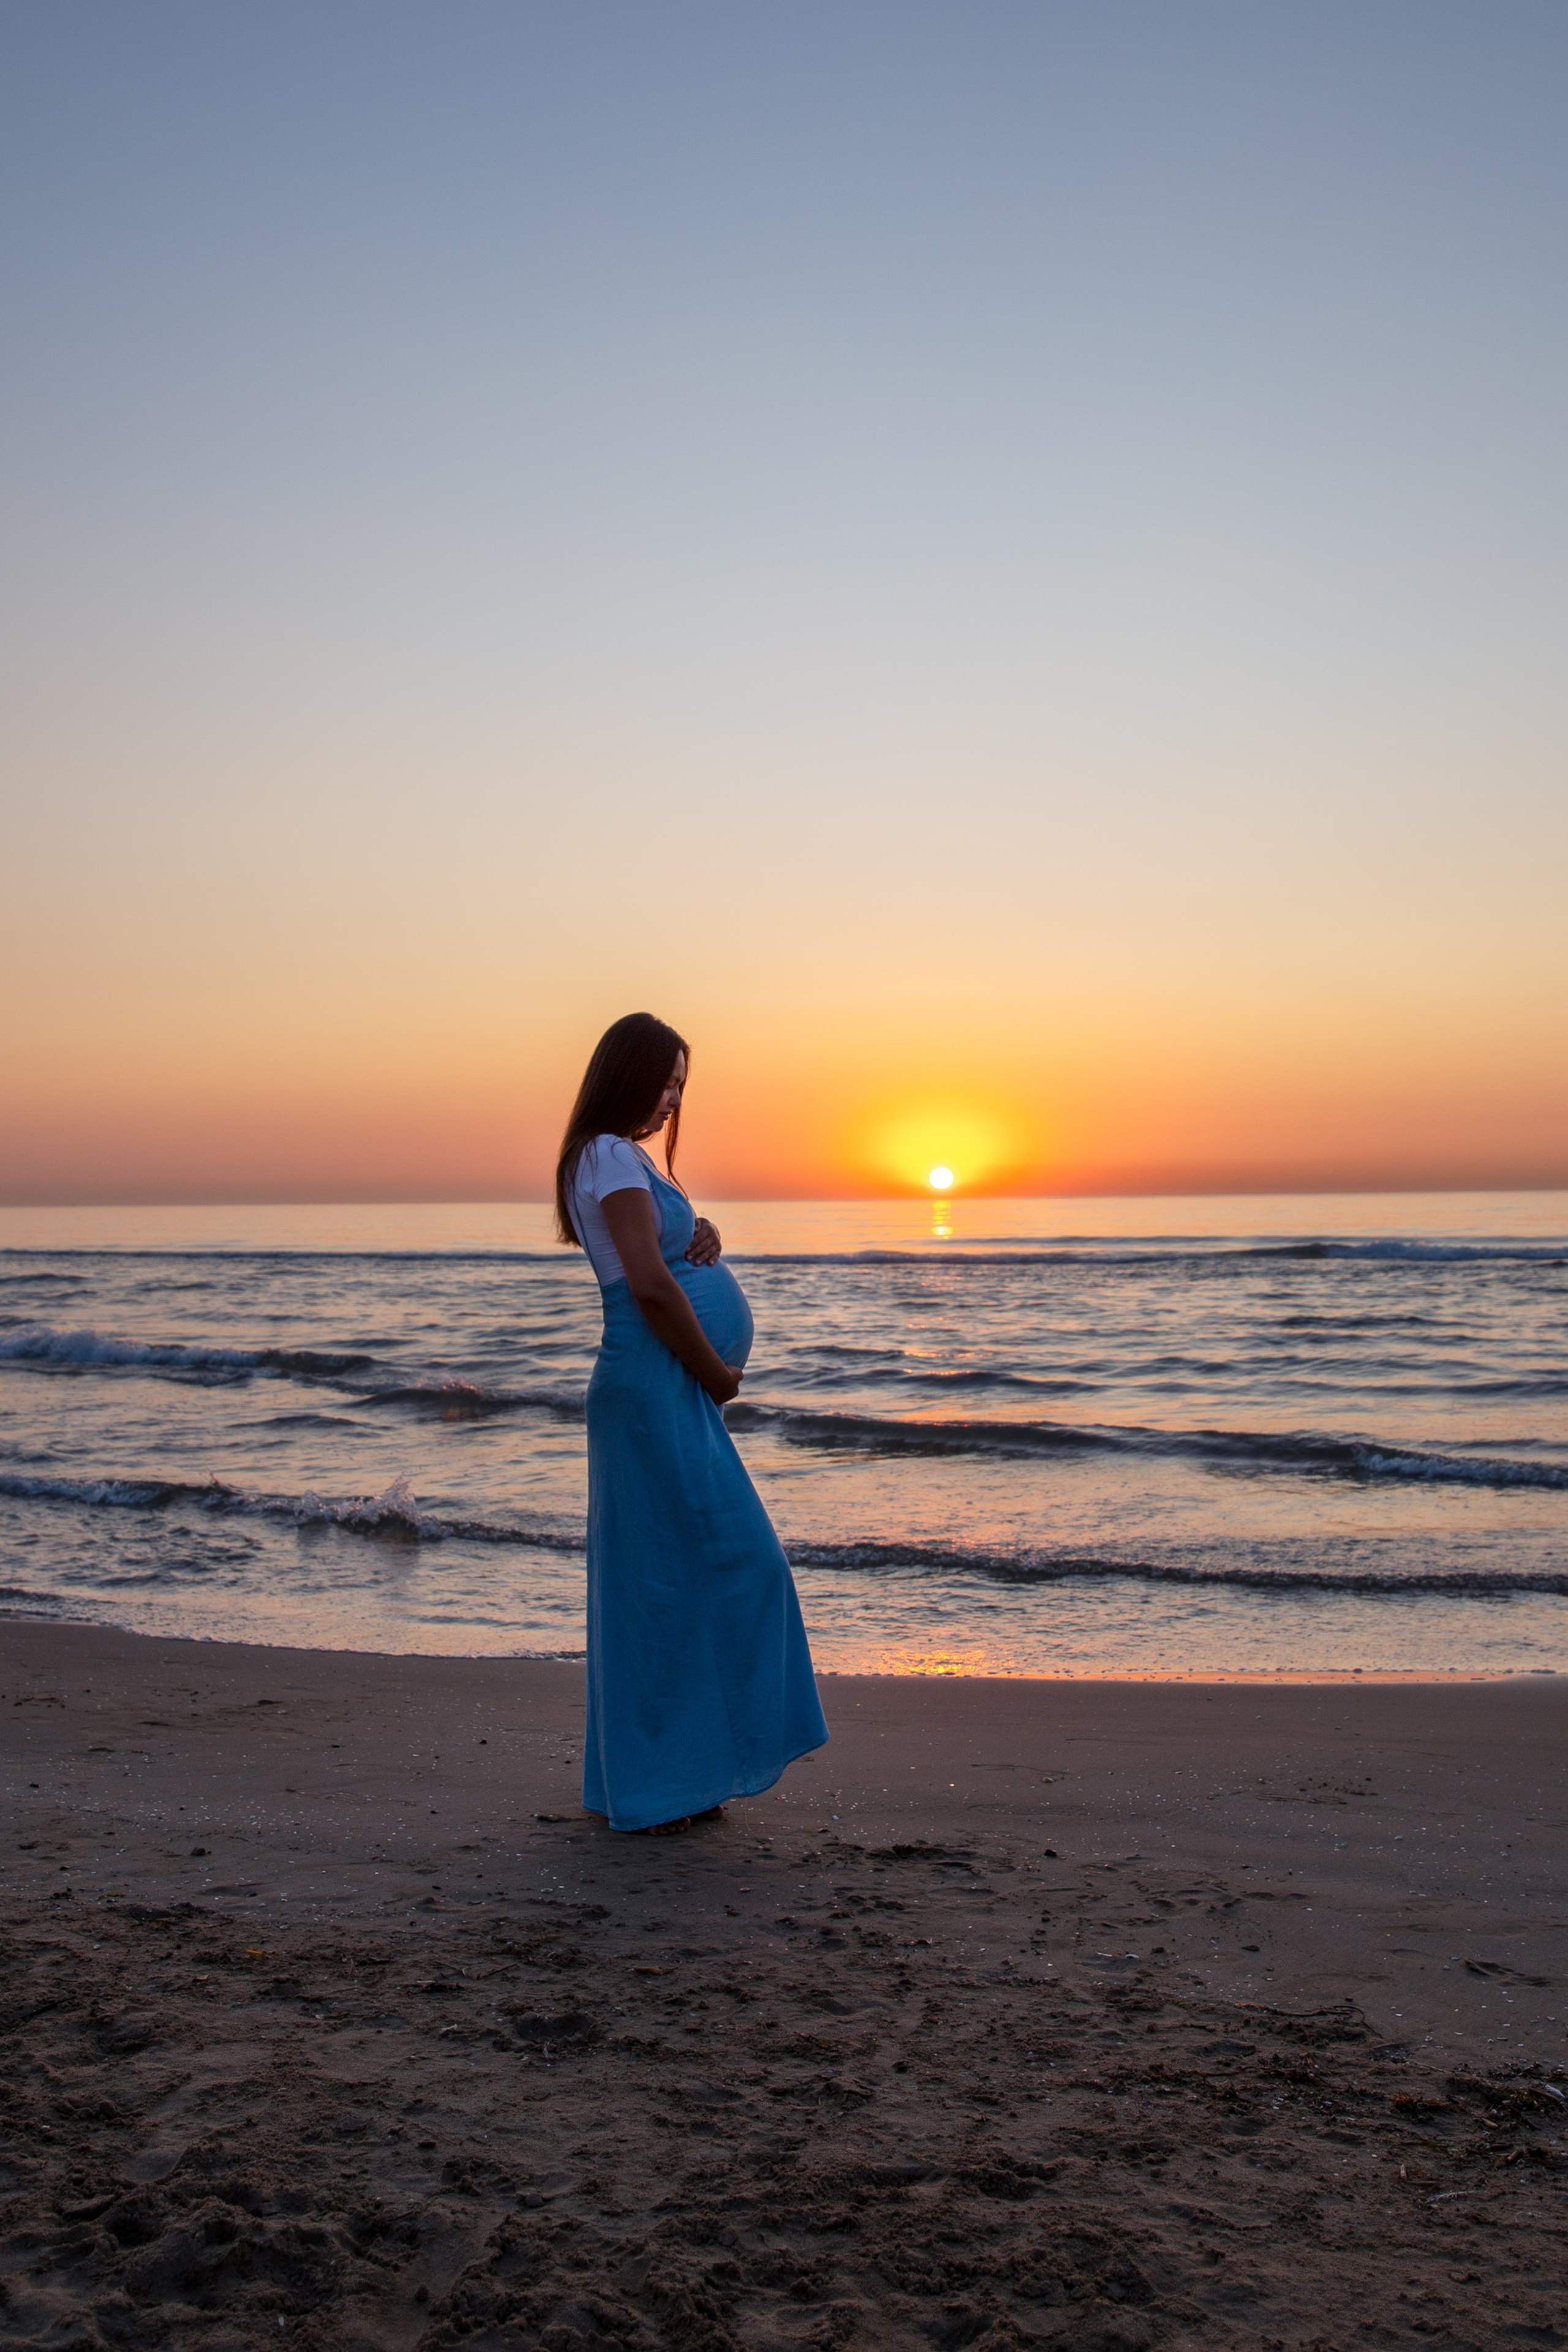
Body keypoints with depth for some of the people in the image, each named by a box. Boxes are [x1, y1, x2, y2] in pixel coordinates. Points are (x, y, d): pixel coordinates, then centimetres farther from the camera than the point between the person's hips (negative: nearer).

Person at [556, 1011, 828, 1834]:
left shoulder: (623, 1158, 19)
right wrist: (718, 1374, -12)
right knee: (724, 1565, -7)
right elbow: (650, 1285, -22)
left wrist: (700, 1235, 1)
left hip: (666, 1395, 10)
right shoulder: (613, 1157, -13)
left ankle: (644, 1779, 21)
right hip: (658, 1390, -10)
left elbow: (670, 1260, 25)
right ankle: (666, 1785, -1)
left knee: (656, 1581, 13)